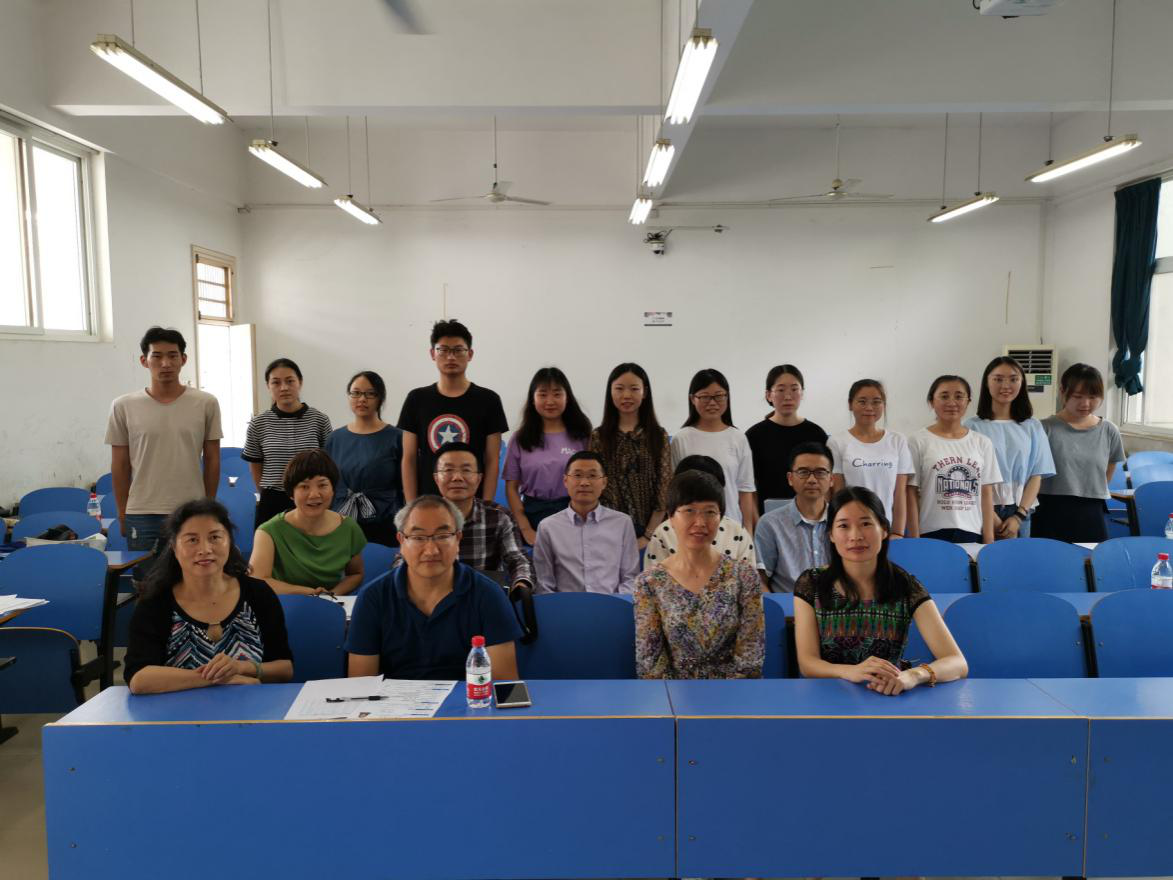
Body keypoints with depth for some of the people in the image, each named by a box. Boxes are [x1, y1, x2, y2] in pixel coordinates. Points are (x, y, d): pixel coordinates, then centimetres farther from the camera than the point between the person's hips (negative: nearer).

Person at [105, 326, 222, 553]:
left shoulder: (206, 404, -1)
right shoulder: (124, 407, 0)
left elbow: (212, 460, 5)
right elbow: (120, 464, 6)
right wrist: (122, 513, 6)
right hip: (141, 516, 0)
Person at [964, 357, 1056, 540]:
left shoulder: (1032, 427, 7)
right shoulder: (973, 426, -3)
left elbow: (1036, 475, 4)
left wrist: (1019, 516, -6)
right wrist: (990, 515, -13)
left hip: (1019, 513, 3)